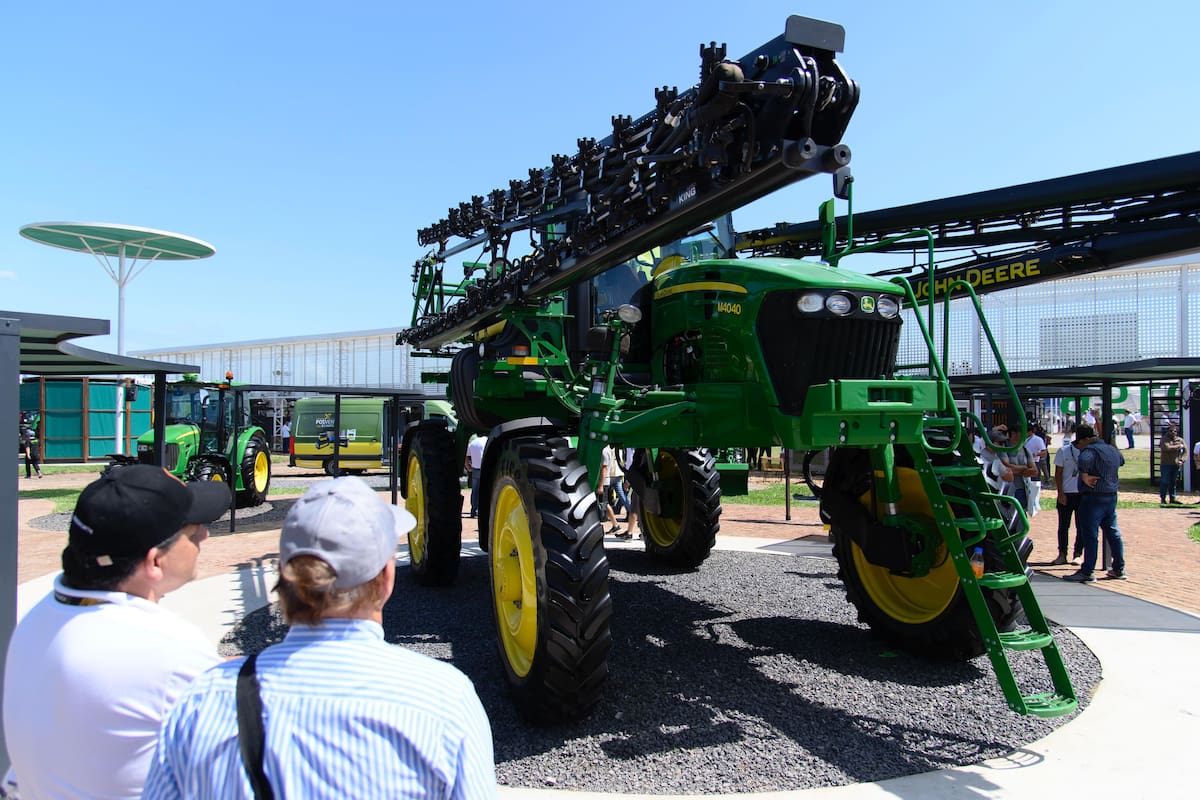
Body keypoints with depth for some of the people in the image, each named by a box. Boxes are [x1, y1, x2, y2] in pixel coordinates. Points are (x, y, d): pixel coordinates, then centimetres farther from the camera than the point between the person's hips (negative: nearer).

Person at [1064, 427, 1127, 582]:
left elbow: (1084, 460, -36)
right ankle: (1119, 569, 22)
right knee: (1113, 533, 15)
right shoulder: (1113, 450, 14)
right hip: (1112, 496, 9)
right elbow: (1122, 461, 36)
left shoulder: (1090, 450, -14)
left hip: (1093, 497, -9)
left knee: (1090, 535, -6)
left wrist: (1085, 476, -25)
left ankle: (1087, 571, -5)